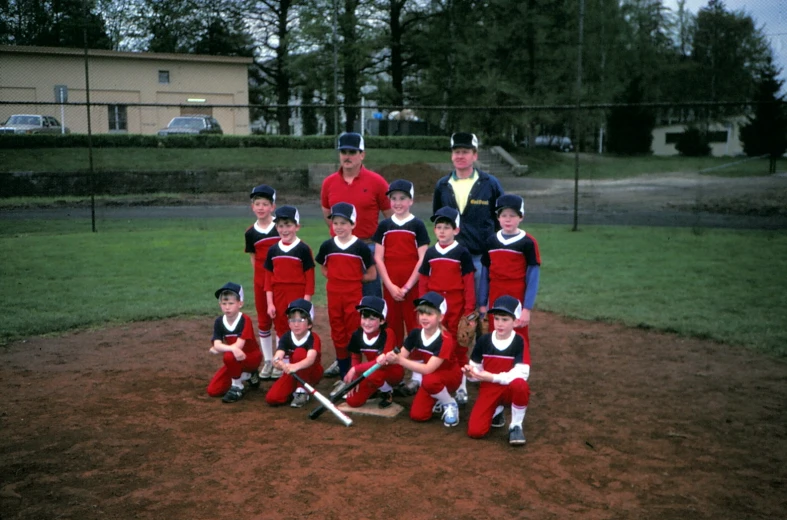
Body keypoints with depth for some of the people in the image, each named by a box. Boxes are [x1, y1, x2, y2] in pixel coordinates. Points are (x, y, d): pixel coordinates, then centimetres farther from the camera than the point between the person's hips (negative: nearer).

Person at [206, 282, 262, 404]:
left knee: (229, 356, -37)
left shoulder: (245, 321, -22)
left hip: (252, 357, -6)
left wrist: (220, 349, -22)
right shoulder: (219, 322, -7)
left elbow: (239, 345, -31)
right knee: (213, 390, -3)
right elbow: (217, 345, -21)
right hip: (235, 360, 6)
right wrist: (232, 348, -40)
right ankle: (247, 375, 15)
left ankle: (237, 387, -12)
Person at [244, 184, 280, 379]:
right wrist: (261, 275, 0)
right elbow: (253, 257, 10)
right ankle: (267, 361, 21)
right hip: (261, 281, 3)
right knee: (263, 320, 9)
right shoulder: (251, 232, 2)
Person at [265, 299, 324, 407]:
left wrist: (296, 366, -65)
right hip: (292, 374, 3)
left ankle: (302, 392, -18)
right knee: (271, 398, -20)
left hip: (311, 374, -3)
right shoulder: (285, 338, -12)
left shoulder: (314, 338, -23)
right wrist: (279, 362, -56)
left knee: (300, 352, -32)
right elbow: (276, 358, -29)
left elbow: (310, 359, -44)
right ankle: (294, 390, 10)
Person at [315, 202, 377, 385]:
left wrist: (353, 278, -2)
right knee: (338, 334, 10)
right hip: (334, 296, 4)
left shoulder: (360, 247, -8)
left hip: (354, 296, -3)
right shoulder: (327, 246, 2)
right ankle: (343, 373, 20)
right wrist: (336, 278, 3)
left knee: (354, 334, 2)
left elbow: (371, 274, -2)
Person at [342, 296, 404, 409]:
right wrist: (355, 379, -11)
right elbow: (356, 359, 4)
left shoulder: (387, 335, -27)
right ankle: (380, 385, 17)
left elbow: (384, 362, -36)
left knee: (372, 373, -37)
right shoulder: (357, 335, -11)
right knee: (353, 401, -8)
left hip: (394, 372, -6)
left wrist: (355, 370, -34)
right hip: (374, 372, 6)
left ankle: (387, 392, -4)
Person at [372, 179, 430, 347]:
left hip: (412, 285, -3)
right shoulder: (384, 225, 7)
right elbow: (378, 258, 4)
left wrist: (407, 286, -10)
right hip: (389, 285, 3)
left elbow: (422, 260, -4)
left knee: (413, 324, -1)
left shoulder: (417, 225, 0)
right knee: (392, 324, 9)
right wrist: (390, 285, -6)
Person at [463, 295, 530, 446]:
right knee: (475, 431, -13)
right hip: (488, 390, 3)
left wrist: (493, 377, -28)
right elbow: (476, 368, 2)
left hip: (510, 389, -3)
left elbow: (521, 374, -22)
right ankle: (497, 411, 21)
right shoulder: (483, 340, -3)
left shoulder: (519, 342, -12)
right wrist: (471, 372, -22)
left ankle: (516, 426, -13)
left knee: (519, 384, -40)